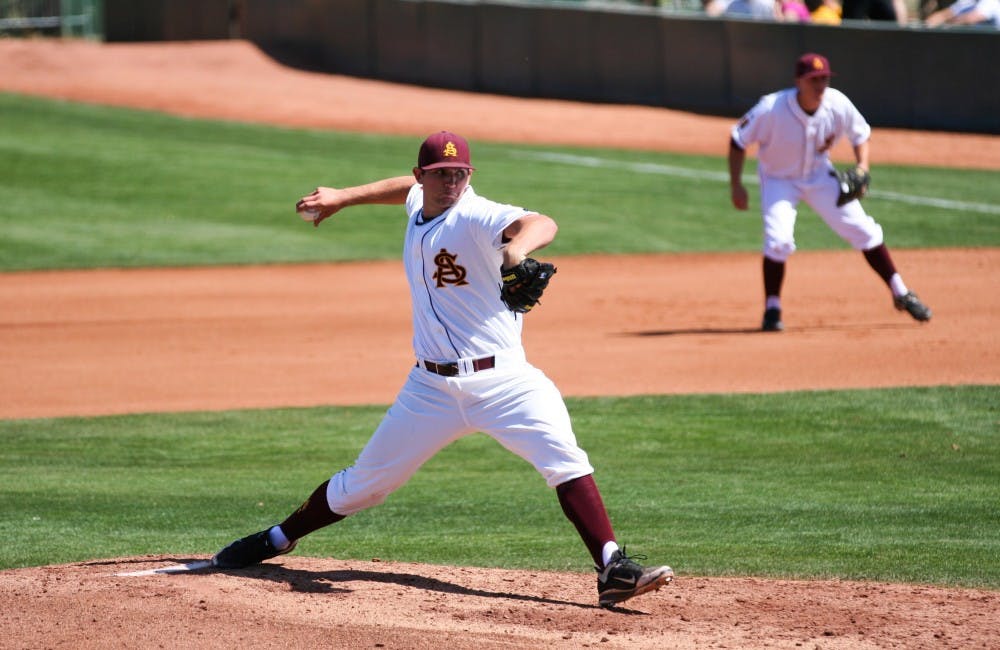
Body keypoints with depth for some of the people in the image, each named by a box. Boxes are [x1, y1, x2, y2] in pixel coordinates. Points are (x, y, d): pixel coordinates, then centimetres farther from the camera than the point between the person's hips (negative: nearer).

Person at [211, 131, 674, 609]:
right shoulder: (419, 203, 7)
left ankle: (613, 569, -28)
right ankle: (277, 539, 33)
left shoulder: (476, 217, -15)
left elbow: (541, 224, -37)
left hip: (501, 379, -5)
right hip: (432, 387, 5)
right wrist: (343, 198, 32)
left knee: (565, 458, -26)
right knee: (363, 483, 12)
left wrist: (516, 246, -59)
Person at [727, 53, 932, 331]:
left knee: (863, 230, -3)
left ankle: (901, 294, 8)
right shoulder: (771, 109, -30)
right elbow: (738, 140, -18)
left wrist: (862, 167, -17)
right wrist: (736, 185, -22)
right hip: (779, 180, -3)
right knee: (778, 240, -22)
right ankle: (772, 309, -3)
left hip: (819, 176, 3)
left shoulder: (838, 105, -20)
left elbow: (860, 134, -1)